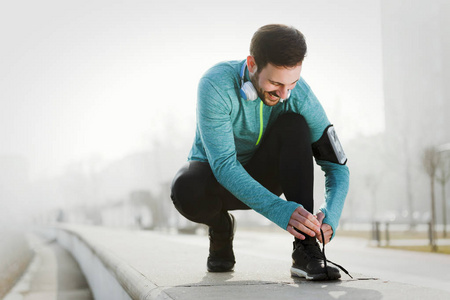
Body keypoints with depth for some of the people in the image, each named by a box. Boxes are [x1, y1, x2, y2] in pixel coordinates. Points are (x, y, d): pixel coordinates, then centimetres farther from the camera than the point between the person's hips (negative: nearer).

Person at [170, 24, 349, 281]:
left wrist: (330, 215, -36)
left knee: (294, 125, -27)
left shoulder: (300, 95, -20)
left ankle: (306, 251, -28)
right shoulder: (216, 85, -29)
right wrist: (279, 210, -46)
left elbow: (337, 166, -16)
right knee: (186, 190, -38)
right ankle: (221, 227, 0)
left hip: (261, 178, 2)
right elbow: (223, 165, -34)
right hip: (214, 176, -2)